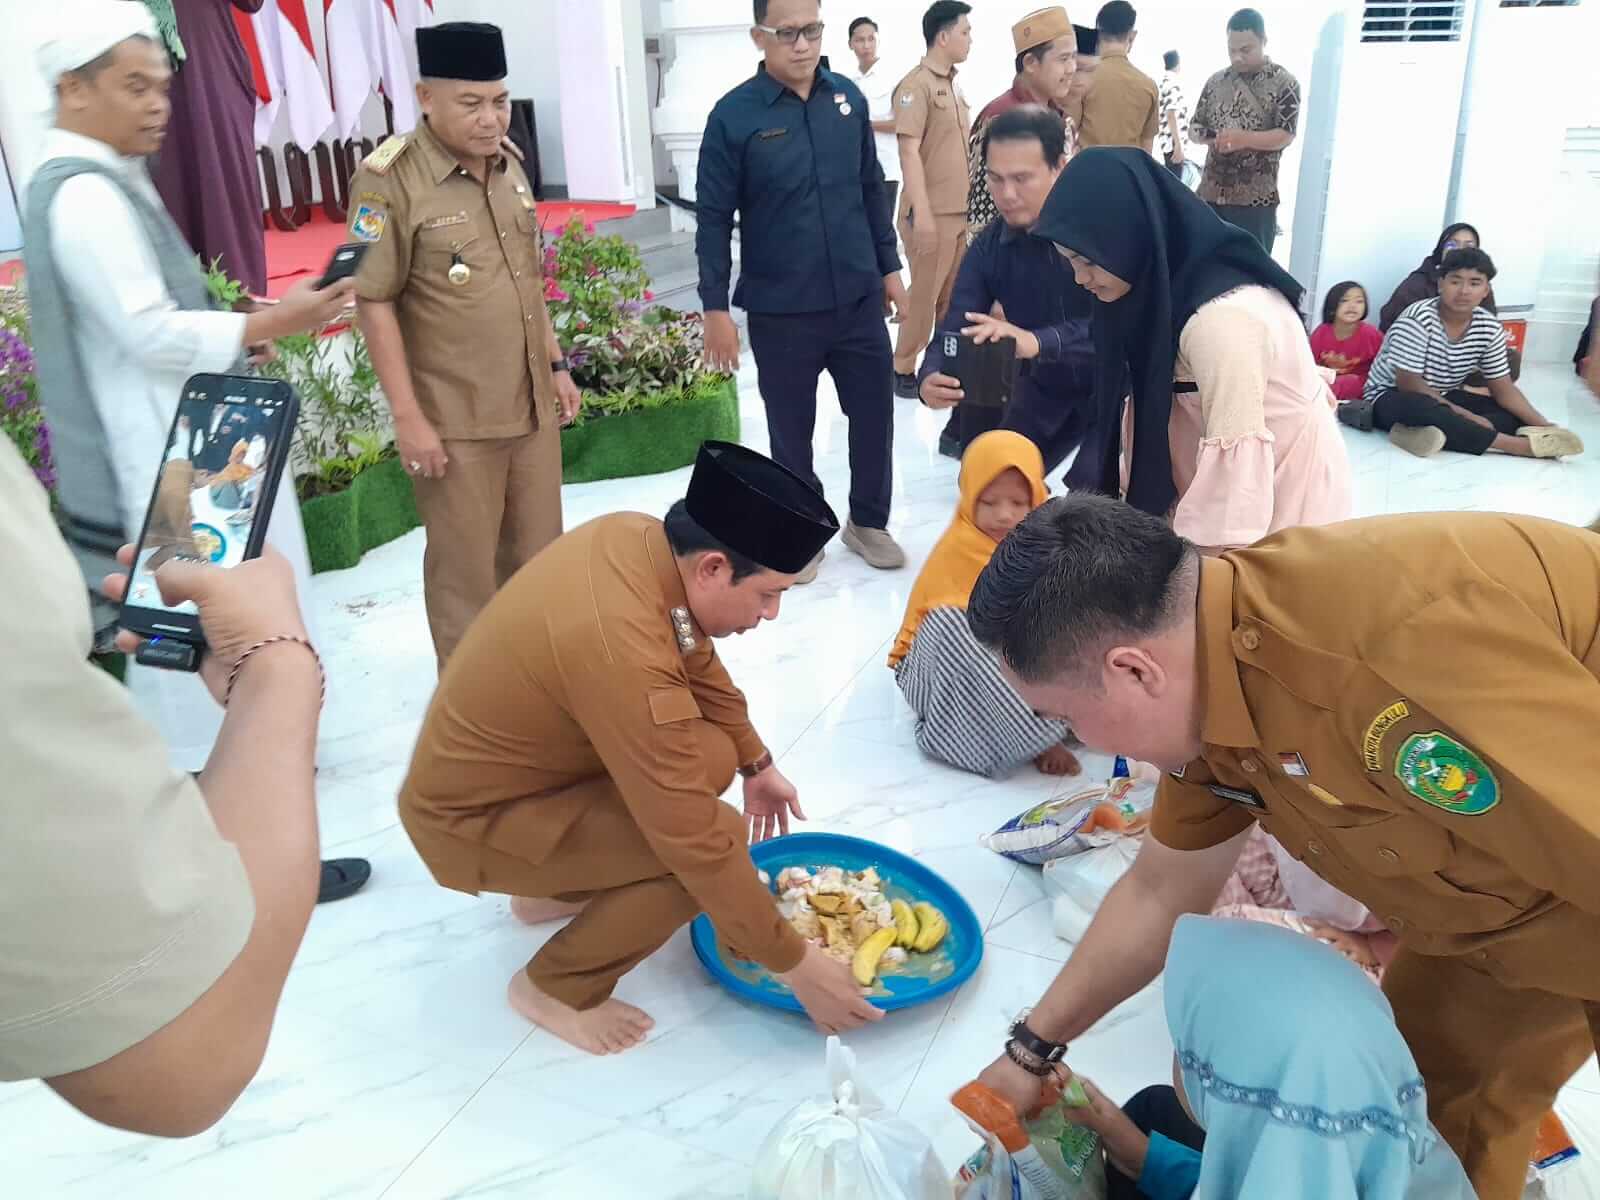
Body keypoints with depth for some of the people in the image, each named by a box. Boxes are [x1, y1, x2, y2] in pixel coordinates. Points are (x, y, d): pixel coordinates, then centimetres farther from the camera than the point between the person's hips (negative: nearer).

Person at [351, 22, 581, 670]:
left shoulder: (508, 162, 7)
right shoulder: (389, 178, -14)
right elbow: (374, 302, -13)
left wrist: (555, 364, 17)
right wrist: (407, 416, -16)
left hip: (532, 404, 7)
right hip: (454, 420, -6)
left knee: (538, 557, 17)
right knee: (465, 571, 5)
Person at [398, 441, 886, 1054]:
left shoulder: (640, 538, -12)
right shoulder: (623, 653, -37)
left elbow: (696, 661, 9)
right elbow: (697, 844, -31)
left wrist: (755, 763, 15)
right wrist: (793, 962, -20)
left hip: (496, 764, 9)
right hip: (469, 820, -8)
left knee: (709, 758, 2)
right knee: (712, 837, -20)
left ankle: (559, 890, 20)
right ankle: (555, 987, 1)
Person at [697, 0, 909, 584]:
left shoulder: (848, 97, 2)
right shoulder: (734, 115, -10)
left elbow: (871, 190, 11)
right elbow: (713, 219, -8)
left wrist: (889, 267, 12)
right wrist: (716, 309, -9)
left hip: (858, 300, 3)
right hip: (779, 311, -3)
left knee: (875, 413, 11)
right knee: (791, 428, 11)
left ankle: (868, 521, 33)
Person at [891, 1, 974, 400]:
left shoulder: (952, 85, 15)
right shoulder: (917, 84, -11)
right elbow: (909, 150, -17)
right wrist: (921, 213, -22)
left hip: (960, 210, 8)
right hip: (932, 213, -8)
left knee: (956, 295, 12)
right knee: (924, 295, -2)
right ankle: (903, 370, 9)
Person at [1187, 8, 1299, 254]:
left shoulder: (1285, 83, -2)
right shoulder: (1216, 81, 11)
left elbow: (1285, 136, -10)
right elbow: (1194, 127, 14)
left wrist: (1243, 138, -26)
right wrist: (1202, 136, -11)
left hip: (1255, 199, -4)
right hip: (1211, 193, 4)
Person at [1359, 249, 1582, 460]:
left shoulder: (1489, 328, -4)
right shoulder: (1418, 319, -21)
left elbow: (1503, 389, 0)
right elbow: (1408, 383, -24)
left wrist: (1544, 426, -15)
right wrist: (1463, 415, -26)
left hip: (1442, 399, 7)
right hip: (1393, 397, -6)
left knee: (1513, 416, -12)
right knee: (1420, 407, -40)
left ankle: (1427, 433, -37)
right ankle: (1521, 444, -33)